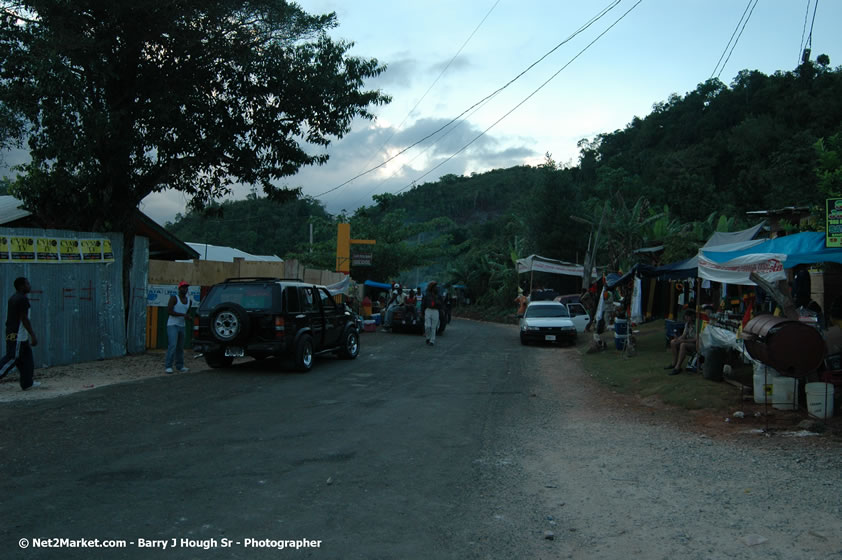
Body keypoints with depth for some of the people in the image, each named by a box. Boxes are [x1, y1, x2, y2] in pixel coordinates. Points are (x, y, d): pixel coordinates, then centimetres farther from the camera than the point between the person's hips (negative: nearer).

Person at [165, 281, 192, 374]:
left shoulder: (188, 300, 11)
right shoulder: (174, 298, -8)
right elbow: (169, 311, -17)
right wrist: (183, 315, -22)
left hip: (182, 326, 6)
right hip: (172, 325, -6)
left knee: (180, 347, 9)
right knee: (172, 346, -15)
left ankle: (180, 366, 17)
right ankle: (168, 366, -12)